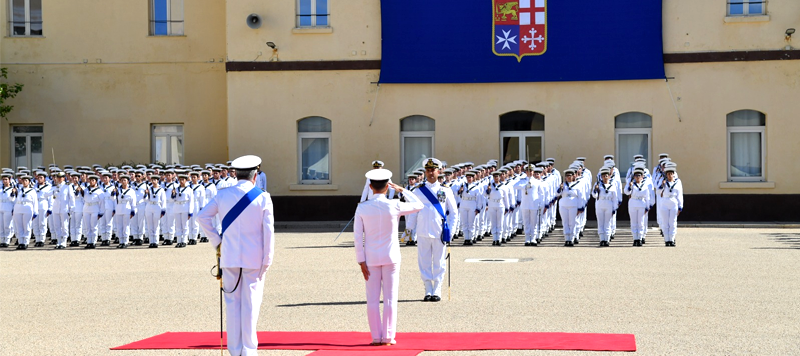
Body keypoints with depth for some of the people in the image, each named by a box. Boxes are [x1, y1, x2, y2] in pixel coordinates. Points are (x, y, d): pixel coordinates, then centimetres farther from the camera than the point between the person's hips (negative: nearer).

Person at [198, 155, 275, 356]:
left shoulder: (223, 195, 2)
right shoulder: (263, 198, -5)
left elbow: (202, 217, 0)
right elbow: (268, 232, -7)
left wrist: (216, 241, 7)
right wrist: (266, 261, -1)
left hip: (230, 257, 2)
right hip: (254, 259, -2)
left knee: (233, 303, 9)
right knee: (251, 304, 3)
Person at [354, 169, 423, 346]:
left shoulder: (362, 208, -5)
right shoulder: (394, 206, -8)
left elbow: (357, 237, -6)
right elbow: (418, 205, 9)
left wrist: (361, 261, -1)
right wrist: (402, 190, 15)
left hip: (371, 258, 1)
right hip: (391, 257, -1)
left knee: (373, 299, 6)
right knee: (390, 298, 4)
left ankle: (376, 337, 7)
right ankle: (388, 337, 5)